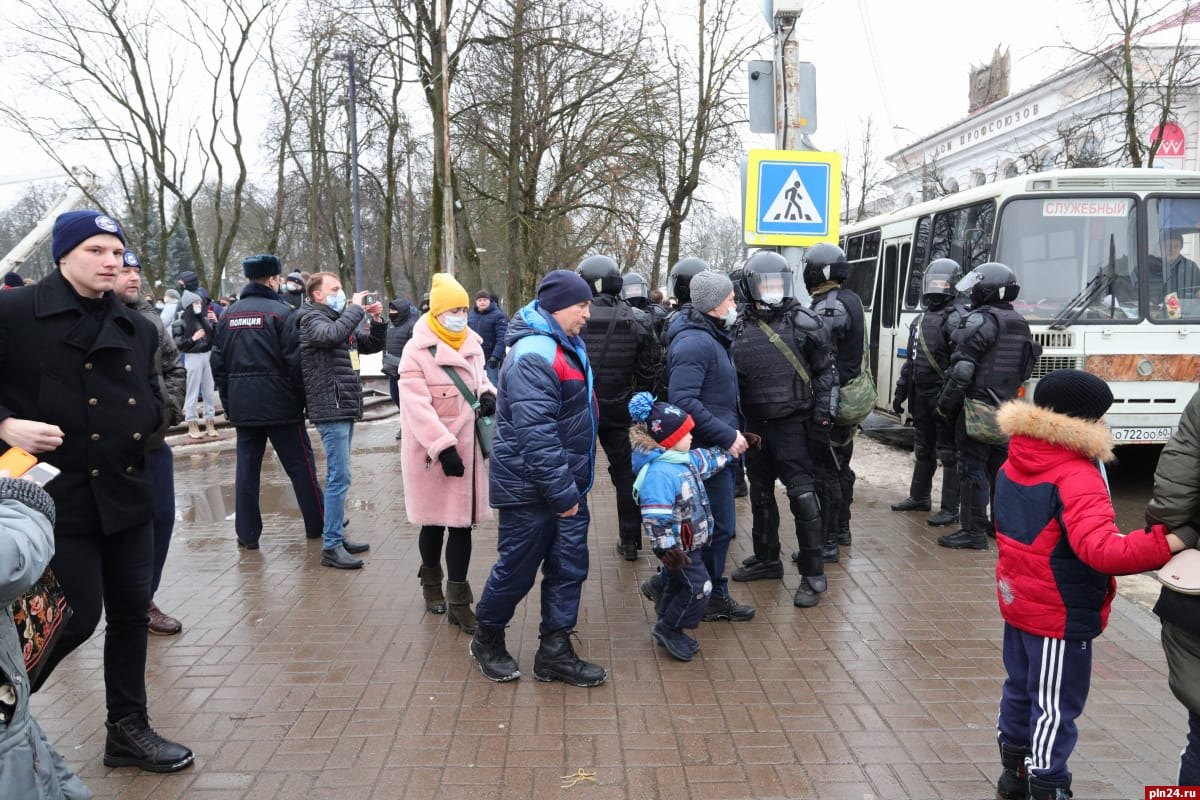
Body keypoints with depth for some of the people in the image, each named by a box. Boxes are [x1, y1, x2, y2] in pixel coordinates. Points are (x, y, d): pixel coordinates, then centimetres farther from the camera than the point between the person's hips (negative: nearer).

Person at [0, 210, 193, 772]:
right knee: (79, 617, -2)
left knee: (131, 610, 11)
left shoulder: (137, 328, 10)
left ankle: (128, 730, 26)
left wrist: (145, 419, 0)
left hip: (126, 491, 6)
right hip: (58, 493, -6)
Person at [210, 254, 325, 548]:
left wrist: (228, 401, 17)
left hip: (242, 405, 5)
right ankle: (317, 524, 16)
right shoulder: (282, 312, -9)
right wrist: (304, 398, -2)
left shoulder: (228, 315, 8)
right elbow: (295, 361, -13)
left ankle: (247, 533, 11)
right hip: (280, 404, -5)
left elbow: (218, 362, 11)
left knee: (247, 468, 9)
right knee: (300, 464, 7)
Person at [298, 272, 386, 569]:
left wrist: (377, 320, 6)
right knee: (339, 477, -11)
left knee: (338, 477, 14)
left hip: (346, 408, 9)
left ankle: (337, 536, 22)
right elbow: (332, 334, -29)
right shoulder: (312, 319, -6)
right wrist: (356, 308, -17)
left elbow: (373, 345, 23)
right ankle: (331, 547, -8)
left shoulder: (340, 319, 19)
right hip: (331, 408, -9)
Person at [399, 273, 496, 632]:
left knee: (462, 521, 6)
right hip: (432, 451, -5)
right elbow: (417, 405, -20)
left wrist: (487, 392, -3)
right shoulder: (417, 349, -13)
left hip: (468, 446, 5)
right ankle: (431, 581, 36)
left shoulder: (472, 344, 6)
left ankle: (458, 601, 14)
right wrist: (442, 446, -26)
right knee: (434, 521, 10)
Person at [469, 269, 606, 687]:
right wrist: (562, 492, -24)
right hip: (531, 489, -9)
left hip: (567, 483, 9)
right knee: (517, 569, 5)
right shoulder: (534, 355, -22)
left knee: (568, 566, 11)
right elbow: (536, 433, -28)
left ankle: (555, 652, 22)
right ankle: (487, 640, 27)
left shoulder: (566, 346, 13)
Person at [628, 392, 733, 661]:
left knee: (677, 585, 21)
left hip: (689, 541, 10)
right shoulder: (659, 472, -29)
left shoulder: (685, 459, 3)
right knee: (698, 587, -7)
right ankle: (669, 629, 10)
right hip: (678, 546, -10)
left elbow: (709, 460, 25)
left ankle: (667, 631, 36)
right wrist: (667, 548, -31)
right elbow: (655, 517, -31)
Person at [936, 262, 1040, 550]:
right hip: (1006, 408, 9)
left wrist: (946, 403, -10)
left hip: (977, 407, -9)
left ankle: (974, 531, -2)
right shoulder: (1020, 324, 14)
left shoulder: (980, 321, -14)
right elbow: (1025, 369, 18)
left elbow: (962, 370, -19)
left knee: (973, 469, -4)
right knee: (1001, 467, 17)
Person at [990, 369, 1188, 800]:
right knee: (1055, 706, 5)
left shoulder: (1012, 467, 2)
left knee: (1021, 688, 21)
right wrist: (1168, 543, -41)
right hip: (1061, 614, -8)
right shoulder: (1078, 479, -24)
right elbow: (1101, 550, -37)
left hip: (1019, 604, 9)